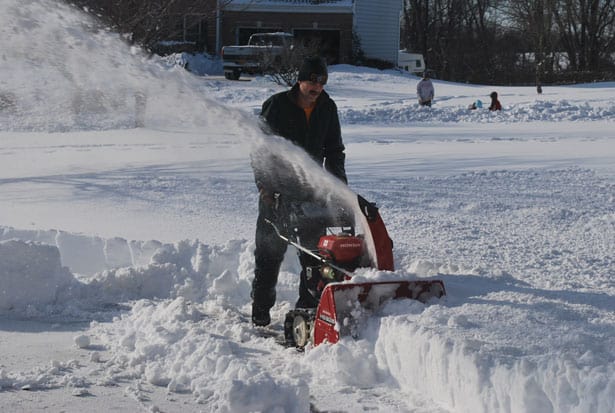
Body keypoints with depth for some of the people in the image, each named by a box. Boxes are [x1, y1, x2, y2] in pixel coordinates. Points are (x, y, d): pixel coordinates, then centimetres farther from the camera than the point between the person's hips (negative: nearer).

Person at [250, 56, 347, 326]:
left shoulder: (327, 108, 6)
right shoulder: (277, 105, -7)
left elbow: (334, 149, 15)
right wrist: (265, 186, -14)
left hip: (311, 192, 4)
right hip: (277, 193, -4)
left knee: (315, 252, 4)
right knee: (270, 253, 1)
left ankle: (309, 307, 13)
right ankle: (261, 313, 7)